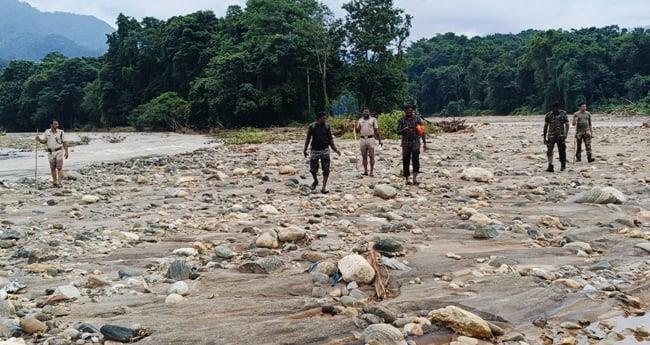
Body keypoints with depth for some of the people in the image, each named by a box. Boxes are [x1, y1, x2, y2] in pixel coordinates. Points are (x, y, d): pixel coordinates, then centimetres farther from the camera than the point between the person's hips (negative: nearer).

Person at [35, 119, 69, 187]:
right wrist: (39, 139, -14)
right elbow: (43, 141, 7)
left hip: (59, 151, -3)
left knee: (59, 168, -8)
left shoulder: (60, 132, -1)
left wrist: (66, 152, -3)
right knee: (52, 168, 9)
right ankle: (54, 182, 19)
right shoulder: (47, 132, 4)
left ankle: (59, 182, -8)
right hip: (50, 152, 3)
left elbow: (64, 142, 2)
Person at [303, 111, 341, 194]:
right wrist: (305, 150, 2)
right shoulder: (312, 126, -4)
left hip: (325, 150, 1)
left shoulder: (327, 126, 1)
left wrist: (335, 149, 3)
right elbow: (308, 138, 4)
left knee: (326, 170, -2)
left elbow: (330, 138, 9)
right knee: (313, 169, 4)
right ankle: (315, 181, 34)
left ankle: (324, 187, 5)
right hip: (315, 150, -1)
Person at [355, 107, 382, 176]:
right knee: (364, 156, 4)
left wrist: (379, 140, 1)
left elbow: (376, 130, 4)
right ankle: (365, 171, 8)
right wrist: (357, 126, -8)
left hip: (370, 139, -3)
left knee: (371, 156, -5)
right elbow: (357, 131, 14)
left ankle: (372, 171, -2)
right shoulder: (360, 120, 14)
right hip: (362, 139, 3)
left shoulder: (373, 119, 5)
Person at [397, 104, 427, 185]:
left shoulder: (417, 119, 5)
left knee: (415, 159, -13)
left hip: (415, 142, -1)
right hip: (405, 143, 1)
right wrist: (405, 129, -17)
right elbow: (398, 132, 3)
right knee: (406, 161, 3)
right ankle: (407, 179, 11)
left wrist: (424, 143, 5)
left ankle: (414, 178, -14)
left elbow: (422, 131, 8)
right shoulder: (402, 120, 5)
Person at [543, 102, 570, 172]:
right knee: (549, 151, -13)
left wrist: (565, 134, -16)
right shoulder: (548, 115, 5)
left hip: (560, 136, -1)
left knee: (562, 151, 5)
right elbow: (545, 126, 11)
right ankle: (550, 166, -15)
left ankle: (563, 166, 21)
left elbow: (567, 125, -2)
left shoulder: (563, 114, 0)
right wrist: (544, 137, 10)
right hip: (551, 136, 1)